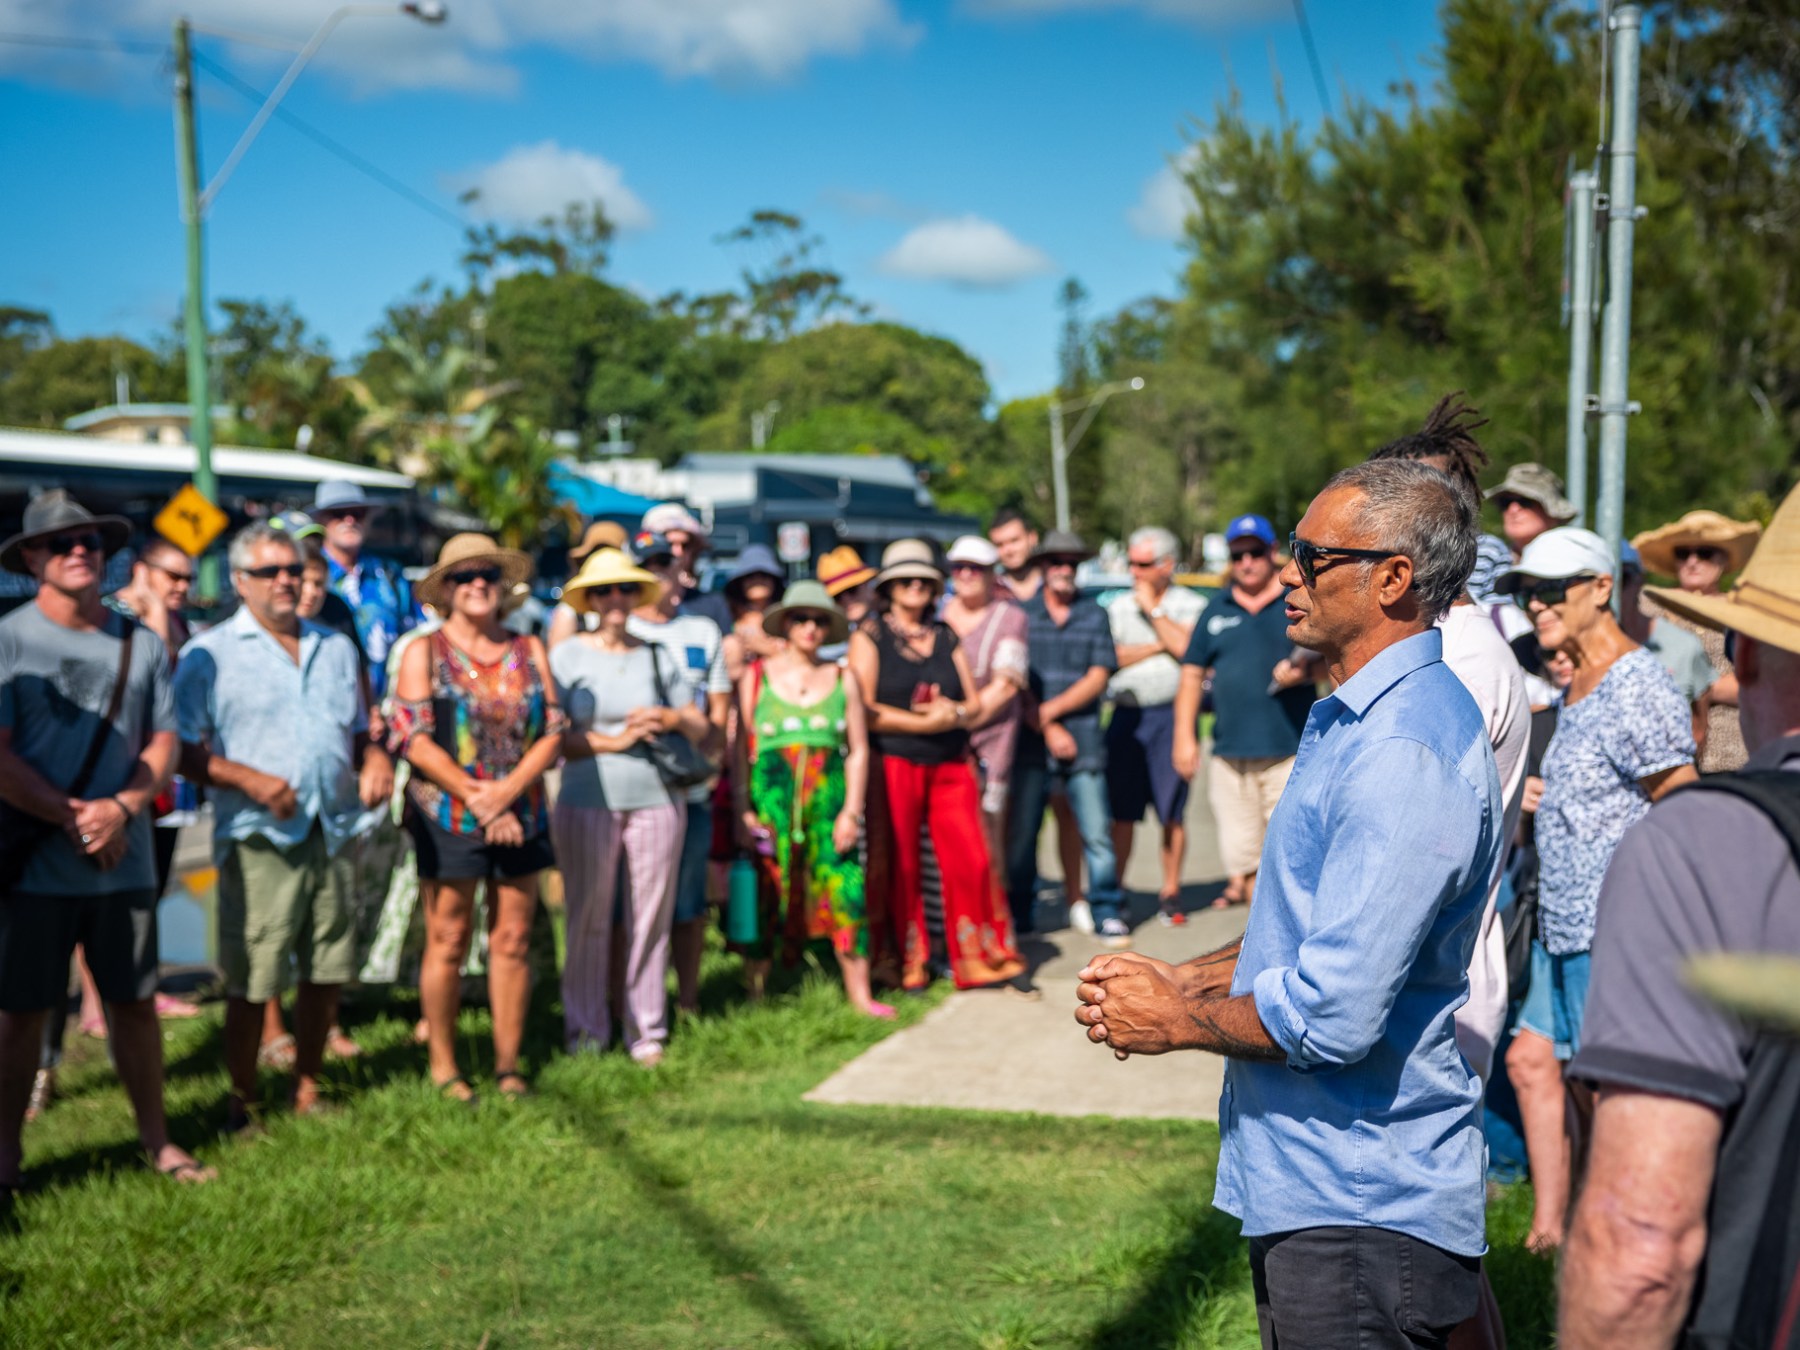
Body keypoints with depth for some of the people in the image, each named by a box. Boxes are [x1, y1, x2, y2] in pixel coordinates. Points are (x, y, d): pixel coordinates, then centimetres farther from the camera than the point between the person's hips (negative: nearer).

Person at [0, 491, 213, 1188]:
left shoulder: (140, 644, 7)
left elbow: (163, 743, 6)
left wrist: (119, 808, -11)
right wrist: (72, 820, -14)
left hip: (125, 860, 3)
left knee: (135, 1000, 9)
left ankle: (156, 1138, 22)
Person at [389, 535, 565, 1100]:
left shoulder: (528, 651, 10)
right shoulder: (425, 651, 1)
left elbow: (551, 732, 3)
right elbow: (413, 738, -7)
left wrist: (506, 791, -11)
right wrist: (474, 798, -13)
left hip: (520, 814, 3)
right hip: (447, 815, -3)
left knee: (513, 940, 5)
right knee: (448, 941, 0)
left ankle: (507, 1063, 14)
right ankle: (443, 1064, 10)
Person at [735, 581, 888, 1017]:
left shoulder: (842, 680, 11)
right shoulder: (757, 678, 6)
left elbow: (858, 750, 9)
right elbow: (740, 748, 3)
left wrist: (852, 812, 0)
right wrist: (744, 811, -5)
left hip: (828, 803, 2)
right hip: (772, 800, -1)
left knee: (845, 891, -4)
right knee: (767, 895, -3)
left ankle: (859, 993, 4)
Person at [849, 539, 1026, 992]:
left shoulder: (946, 636, 16)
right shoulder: (870, 635, 2)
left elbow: (974, 703, 13)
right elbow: (864, 710, -8)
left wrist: (955, 713, -10)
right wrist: (925, 723, -12)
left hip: (951, 766, 3)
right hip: (894, 764, -3)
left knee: (972, 860, -4)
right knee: (901, 867, 0)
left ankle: (990, 958, 6)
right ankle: (909, 966, 11)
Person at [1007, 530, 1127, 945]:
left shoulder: (1095, 616, 9)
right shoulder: (1021, 615, 6)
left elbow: (1098, 678, 1)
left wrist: (1050, 710, -7)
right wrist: (1047, 728, -6)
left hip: (1083, 741, 0)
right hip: (1032, 741, 0)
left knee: (1096, 831, -5)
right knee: (1021, 832, 2)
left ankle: (1107, 912, 4)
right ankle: (1018, 914, 15)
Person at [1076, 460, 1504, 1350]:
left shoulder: (1404, 753, -23)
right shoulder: (1358, 722, 12)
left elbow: (1333, 1016, -27)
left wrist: (1177, 1020, -11)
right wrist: (1182, 977, 8)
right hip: (1310, 1185, 10)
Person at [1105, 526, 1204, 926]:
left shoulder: (1191, 605, 6)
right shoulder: (1118, 608, 14)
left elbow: (1185, 647, -12)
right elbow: (1112, 657, 0)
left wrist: (1153, 608, -4)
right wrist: (1160, 646, -5)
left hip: (1171, 713, -2)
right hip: (1126, 715, 2)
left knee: (1173, 813, 1)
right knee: (1122, 813, 0)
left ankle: (1170, 893, 10)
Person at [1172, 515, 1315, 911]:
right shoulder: (1217, 610, 15)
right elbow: (1192, 674, 16)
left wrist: (1304, 671, -17)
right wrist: (1184, 737, 8)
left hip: (1290, 751, -3)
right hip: (1230, 754, 3)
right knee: (1239, 848, 3)